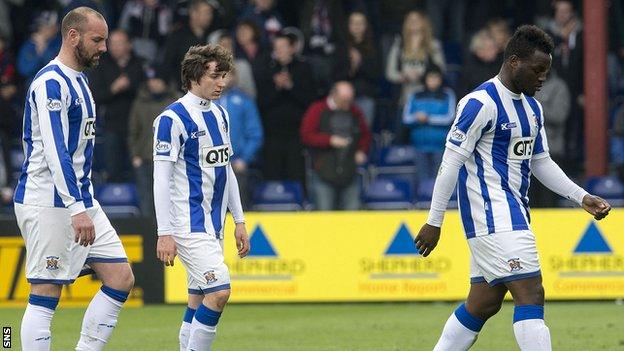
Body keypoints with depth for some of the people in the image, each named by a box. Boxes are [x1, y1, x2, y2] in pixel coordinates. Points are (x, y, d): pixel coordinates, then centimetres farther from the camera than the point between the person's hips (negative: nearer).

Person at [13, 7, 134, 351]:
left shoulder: (77, 80, 17)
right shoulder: (51, 83, -15)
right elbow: (55, 151, -23)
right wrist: (77, 209, -28)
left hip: (81, 201, 10)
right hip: (49, 204, -10)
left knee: (121, 279, 5)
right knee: (45, 295, -7)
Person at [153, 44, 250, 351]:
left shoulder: (220, 114, 13)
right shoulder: (172, 118, -12)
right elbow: (161, 178, -14)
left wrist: (239, 220, 19)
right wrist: (165, 233, -18)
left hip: (214, 225, 8)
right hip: (188, 226, -8)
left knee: (199, 300, 7)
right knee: (219, 291, -17)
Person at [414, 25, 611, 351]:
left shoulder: (533, 108, 15)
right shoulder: (481, 103, -14)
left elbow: (541, 162, 22)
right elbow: (451, 162, -13)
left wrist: (581, 196, 10)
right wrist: (434, 222, -13)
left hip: (513, 212, 10)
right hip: (490, 212, -10)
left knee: (484, 302, 11)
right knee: (531, 296, -16)